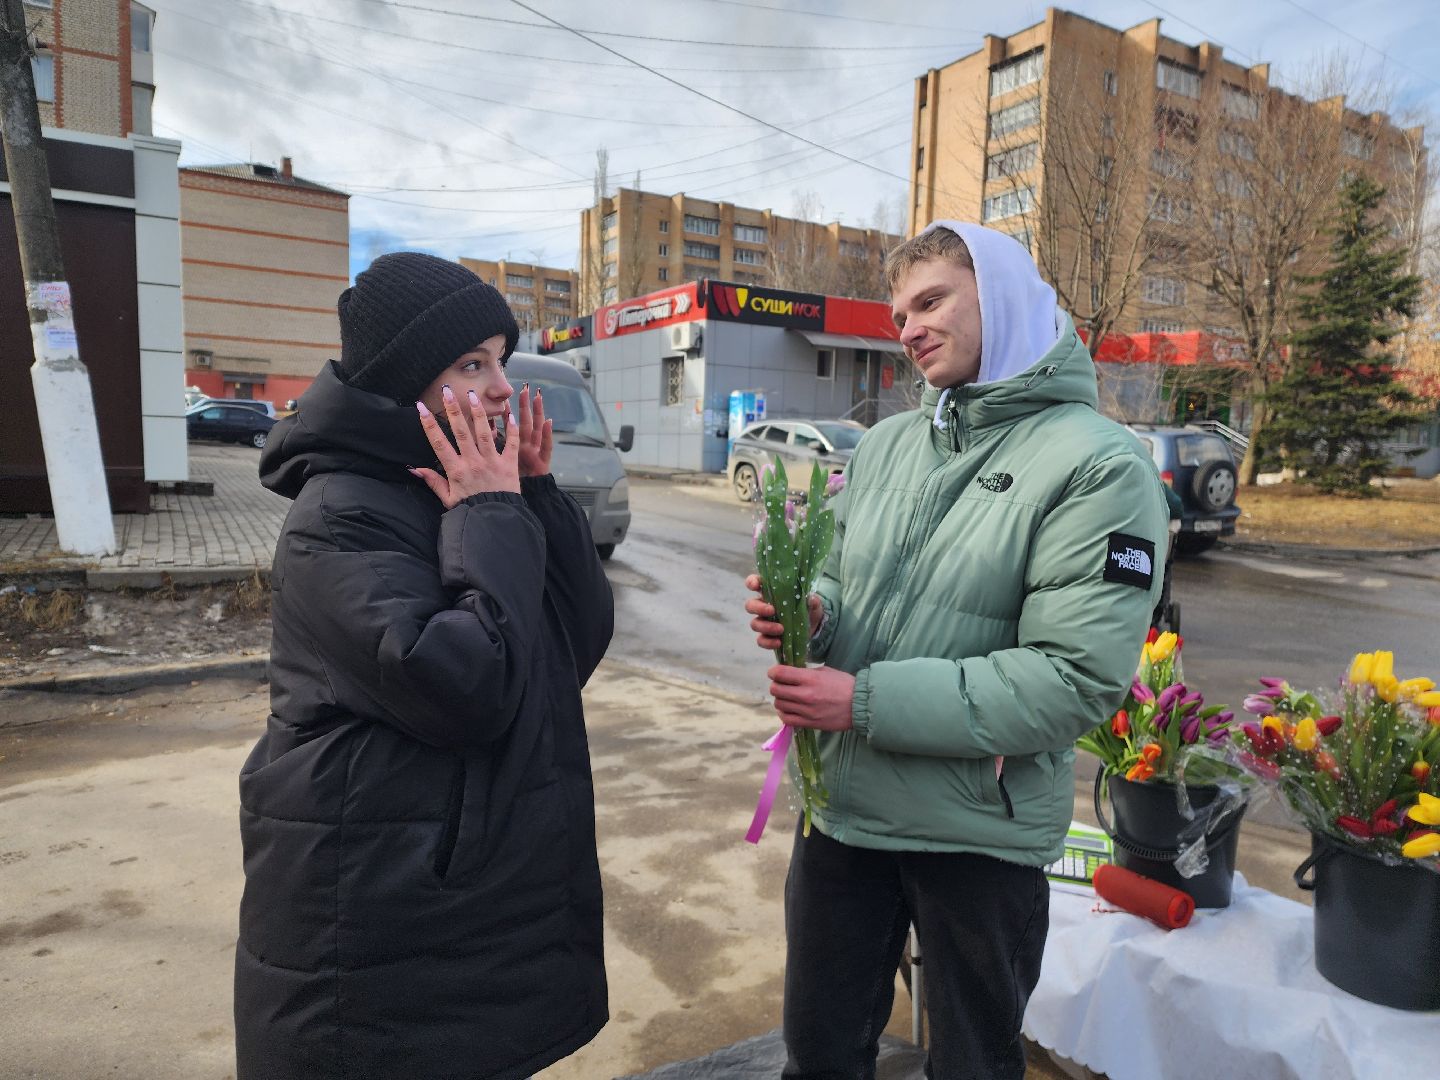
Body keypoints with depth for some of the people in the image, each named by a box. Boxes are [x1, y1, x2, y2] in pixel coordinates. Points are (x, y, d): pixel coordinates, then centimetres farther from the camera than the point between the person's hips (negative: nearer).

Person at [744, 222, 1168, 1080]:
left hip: (982, 835, -4)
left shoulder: (1100, 463, -14)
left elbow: (1077, 680, -21)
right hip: (844, 807, 5)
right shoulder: (886, 445, 5)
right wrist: (810, 614, -13)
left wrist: (867, 704, -23)